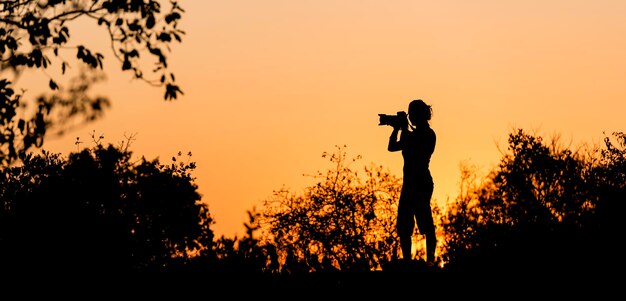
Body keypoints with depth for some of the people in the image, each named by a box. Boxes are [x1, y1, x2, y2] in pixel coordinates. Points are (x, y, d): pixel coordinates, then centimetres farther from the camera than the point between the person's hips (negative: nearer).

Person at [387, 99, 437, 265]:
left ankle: (430, 260, -11)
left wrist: (404, 130, -10)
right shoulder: (415, 134, 18)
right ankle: (407, 261, 11)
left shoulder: (428, 134, -8)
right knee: (403, 226, 8)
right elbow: (392, 147, 21)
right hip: (410, 184, 10)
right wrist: (396, 129, 10)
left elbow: (407, 149, -20)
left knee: (425, 223, -10)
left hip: (421, 184, -10)